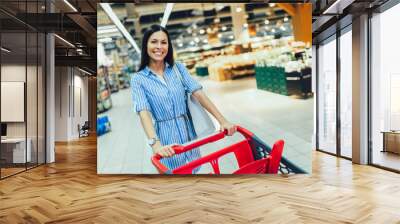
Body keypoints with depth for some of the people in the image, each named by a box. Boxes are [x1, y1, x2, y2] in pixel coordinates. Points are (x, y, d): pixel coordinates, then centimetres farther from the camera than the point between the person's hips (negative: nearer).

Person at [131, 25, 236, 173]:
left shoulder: (178, 68, 1)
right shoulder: (138, 79, -5)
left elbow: (199, 94, -8)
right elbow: (143, 112, -18)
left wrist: (222, 121, -18)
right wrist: (155, 144, -34)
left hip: (188, 133, 3)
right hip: (165, 138, -2)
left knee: (193, 169, 17)